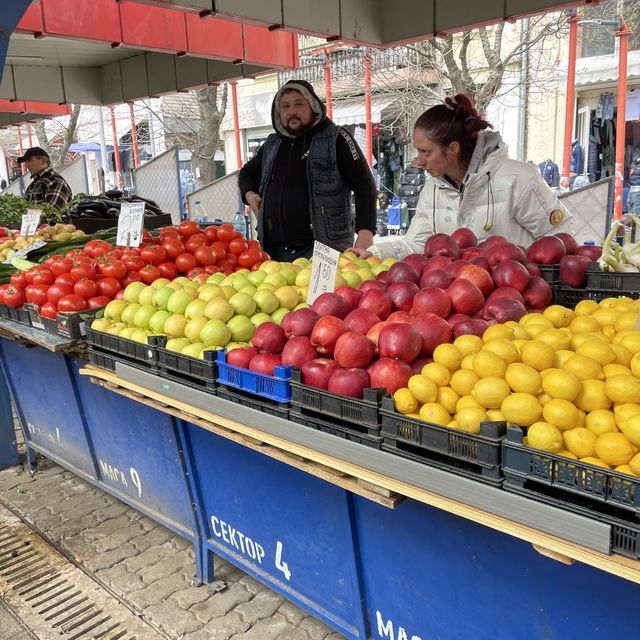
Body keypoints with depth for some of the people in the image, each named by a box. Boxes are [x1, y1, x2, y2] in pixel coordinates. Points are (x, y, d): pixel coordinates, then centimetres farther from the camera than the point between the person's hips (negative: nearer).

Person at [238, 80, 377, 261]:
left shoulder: (335, 139, 0)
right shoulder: (272, 144, 17)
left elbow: (364, 185, -6)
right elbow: (247, 173, 34)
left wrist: (365, 233, -18)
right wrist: (249, 194, 11)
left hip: (321, 249, -5)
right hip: (273, 250, 6)